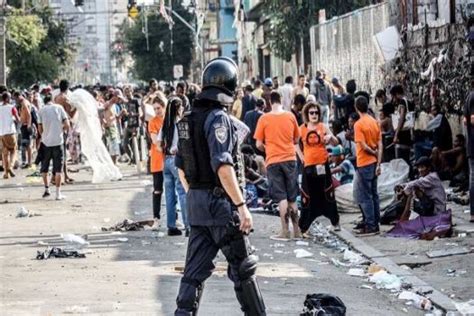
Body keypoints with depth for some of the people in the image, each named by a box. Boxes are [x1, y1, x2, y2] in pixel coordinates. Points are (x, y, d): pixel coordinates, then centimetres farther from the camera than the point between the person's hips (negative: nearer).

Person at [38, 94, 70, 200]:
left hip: (46, 142, 0)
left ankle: (46, 189, 18)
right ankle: (58, 193, 2)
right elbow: (67, 125, -3)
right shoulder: (59, 108, 2)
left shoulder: (41, 111, 3)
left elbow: (40, 129, 3)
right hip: (58, 141, 0)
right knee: (58, 169, 4)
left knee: (44, 167, 17)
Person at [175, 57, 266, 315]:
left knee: (196, 268, 8)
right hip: (220, 201, -8)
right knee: (243, 267, 4)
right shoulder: (218, 119, -15)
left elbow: (181, 167, 16)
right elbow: (223, 166, -23)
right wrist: (241, 205, -22)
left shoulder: (188, 120, 11)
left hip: (195, 204, 8)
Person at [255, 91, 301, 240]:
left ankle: (285, 231, -4)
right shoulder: (290, 116, 0)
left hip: (273, 161, -2)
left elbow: (259, 145, -4)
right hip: (290, 159, 2)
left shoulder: (264, 119, -6)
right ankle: (296, 230, 14)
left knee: (281, 197, 1)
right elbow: (296, 139, 10)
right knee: (292, 197, 11)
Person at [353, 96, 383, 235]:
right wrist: (378, 163, 3)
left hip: (364, 164, -7)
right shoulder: (375, 122, 6)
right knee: (373, 194, 13)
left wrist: (374, 153, -3)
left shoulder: (358, 124, -15)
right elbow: (380, 145, 4)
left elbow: (363, 146, -19)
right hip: (374, 163, 7)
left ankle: (370, 226, -2)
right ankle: (375, 224, 17)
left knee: (364, 196, -2)